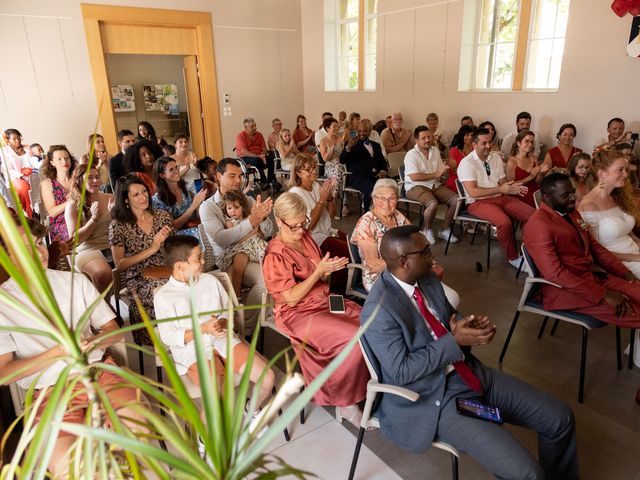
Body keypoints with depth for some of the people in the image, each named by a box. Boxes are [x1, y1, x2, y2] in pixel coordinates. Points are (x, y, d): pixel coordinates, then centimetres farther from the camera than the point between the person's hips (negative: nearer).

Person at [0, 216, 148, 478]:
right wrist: (59, 351, -15)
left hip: (99, 370, 2)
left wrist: (91, 343, -12)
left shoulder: (75, 280, 9)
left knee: (142, 425, -23)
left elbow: (113, 329, 10)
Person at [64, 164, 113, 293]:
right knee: (103, 273, -36)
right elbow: (74, 239, -1)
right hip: (88, 249, -2)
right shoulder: (73, 205, 5)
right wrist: (94, 219, -12)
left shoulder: (110, 199, 11)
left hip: (113, 246, 3)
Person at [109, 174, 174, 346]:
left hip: (165, 271, 3)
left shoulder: (162, 216, 10)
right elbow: (119, 265, -2)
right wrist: (152, 249, -10)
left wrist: (167, 240, -8)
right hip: (137, 279, -3)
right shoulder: (118, 225, 2)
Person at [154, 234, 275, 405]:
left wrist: (222, 323, -12)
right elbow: (168, 337, -6)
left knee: (268, 378, -9)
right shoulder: (163, 296, -4)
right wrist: (204, 329, -16)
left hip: (224, 339, 4)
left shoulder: (210, 280, 7)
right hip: (192, 349, -4)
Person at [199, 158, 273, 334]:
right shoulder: (208, 206, -2)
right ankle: (244, 329, -10)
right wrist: (252, 220, -28)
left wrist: (263, 217, -18)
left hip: (253, 254, 5)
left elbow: (268, 234, 5)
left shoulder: (248, 200, 13)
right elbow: (222, 239, -20)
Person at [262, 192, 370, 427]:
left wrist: (330, 268, -10)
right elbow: (292, 298, -18)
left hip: (325, 300, 7)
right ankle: (346, 404, -4)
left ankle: (368, 384, 5)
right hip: (298, 313, -7)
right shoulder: (275, 256, -16)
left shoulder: (306, 238, 5)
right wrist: (320, 270, -22)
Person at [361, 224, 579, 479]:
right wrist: (455, 341, -23)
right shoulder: (378, 310, -24)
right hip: (435, 398, -8)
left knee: (560, 417, 8)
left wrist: (470, 324, -8)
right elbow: (402, 372, -23)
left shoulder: (426, 277, 1)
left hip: (469, 371, 8)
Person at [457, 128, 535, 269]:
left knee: (533, 214, -15)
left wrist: (513, 187, -13)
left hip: (501, 198, 7)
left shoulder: (496, 159, 12)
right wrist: (500, 190, -20)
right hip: (479, 202, -6)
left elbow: (503, 184, 11)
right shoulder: (467, 163, -10)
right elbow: (472, 192, -19)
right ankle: (513, 258, -10)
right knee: (505, 222, -33)